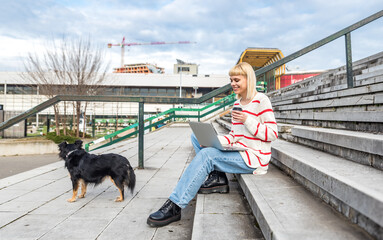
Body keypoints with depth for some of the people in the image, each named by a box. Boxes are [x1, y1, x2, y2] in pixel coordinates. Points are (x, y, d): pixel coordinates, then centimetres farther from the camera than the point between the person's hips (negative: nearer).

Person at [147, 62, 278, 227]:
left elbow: (273, 134, -11)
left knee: (206, 155, -28)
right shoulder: (237, 104, 15)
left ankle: (174, 206, -25)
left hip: (255, 157, -8)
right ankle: (217, 177, -9)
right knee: (196, 136, 2)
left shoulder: (261, 100, -8)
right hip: (238, 152, 9)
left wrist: (248, 120, -21)